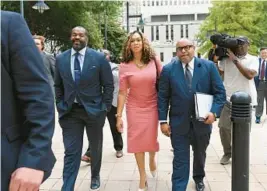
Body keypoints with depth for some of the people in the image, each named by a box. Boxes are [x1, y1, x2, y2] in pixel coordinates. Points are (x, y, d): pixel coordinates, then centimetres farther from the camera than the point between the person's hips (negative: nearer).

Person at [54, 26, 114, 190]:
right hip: (70, 111, 1)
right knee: (71, 152, -1)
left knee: (96, 148, 18)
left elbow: (108, 85, -3)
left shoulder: (99, 58, -6)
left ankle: (95, 176, 42)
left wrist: (105, 108, -6)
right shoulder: (60, 59, 3)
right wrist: (61, 106, 3)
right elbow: (58, 86, 11)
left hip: (93, 110, 0)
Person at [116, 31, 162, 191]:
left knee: (151, 139, 6)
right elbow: (122, 92, -6)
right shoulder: (125, 66, -7)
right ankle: (143, 177, 22)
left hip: (152, 106, 0)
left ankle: (152, 159, 44)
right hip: (134, 108, 0)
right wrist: (119, 115, -7)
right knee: (137, 141, 4)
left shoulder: (154, 61, -6)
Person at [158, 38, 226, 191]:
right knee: (180, 160, 1)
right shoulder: (168, 69, -4)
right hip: (178, 123, -2)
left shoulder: (209, 66, -4)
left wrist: (214, 112, -19)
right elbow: (163, 97, -3)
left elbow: (220, 92, -4)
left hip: (202, 121, 2)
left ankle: (199, 178, 50)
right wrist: (163, 121, -7)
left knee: (200, 154, 23)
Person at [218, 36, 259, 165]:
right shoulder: (226, 59, 5)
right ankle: (227, 153, 21)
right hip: (228, 99, 2)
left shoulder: (253, 59, 0)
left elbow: (250, 75, -17)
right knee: (223, 127, 1)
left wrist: (235, 60, -17)